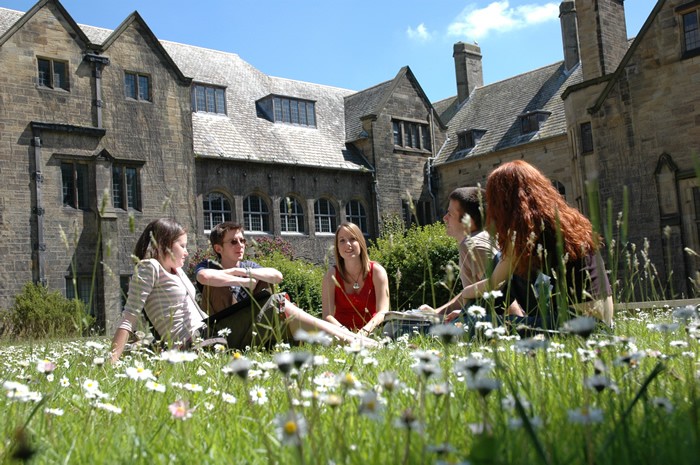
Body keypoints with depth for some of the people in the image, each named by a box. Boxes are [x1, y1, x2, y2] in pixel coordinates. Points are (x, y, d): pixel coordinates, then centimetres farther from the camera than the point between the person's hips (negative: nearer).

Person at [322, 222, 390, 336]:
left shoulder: (377, 271, -3)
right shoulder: (332, 274, -1)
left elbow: (382, 312, -12)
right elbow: (327, 315, -10)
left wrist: (365, 331, -30)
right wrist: (343, 330, -30)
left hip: (371, 333, 1)